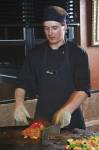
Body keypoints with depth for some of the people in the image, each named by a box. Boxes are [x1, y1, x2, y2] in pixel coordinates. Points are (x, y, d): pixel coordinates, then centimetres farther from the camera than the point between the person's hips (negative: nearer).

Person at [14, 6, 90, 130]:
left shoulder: (78, 53, -6)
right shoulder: (36, 53, 3)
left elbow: (83, 88, -13)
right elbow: (22, 83, 4)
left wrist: (67, 110, -29)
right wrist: (19, 103, -15)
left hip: (70, 119, -2)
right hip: (42, 117, 2)